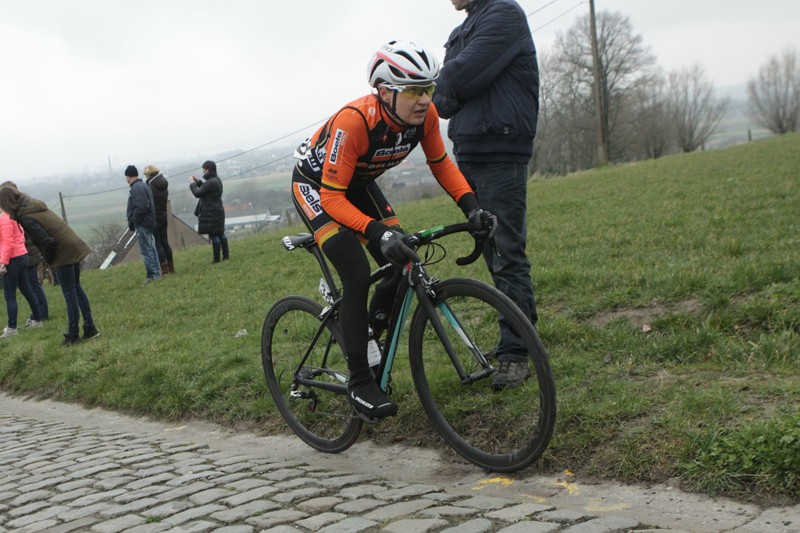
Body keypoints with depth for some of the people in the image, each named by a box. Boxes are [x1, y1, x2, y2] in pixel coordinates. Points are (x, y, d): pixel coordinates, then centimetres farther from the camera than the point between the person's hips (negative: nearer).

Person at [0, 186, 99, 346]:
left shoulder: (25, 218, -15)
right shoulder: (35, 205, 10)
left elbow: (47, 242, -20)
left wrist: (49, 260, -2)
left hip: (63, 254, -8)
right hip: (74, 247, 8)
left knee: (70, 295, 1)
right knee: (77, 289, 18)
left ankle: (73, 335, 10)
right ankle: (90, 328, 23)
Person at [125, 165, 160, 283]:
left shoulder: (136, 188, -16)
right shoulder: (143, 186, 16)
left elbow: (141, 207, -25)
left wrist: (132, 222, -15)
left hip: (142, 224, -10)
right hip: (149, 223, 10)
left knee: (146, 250, -7)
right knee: (151, 249, 14)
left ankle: (152, 274, -6)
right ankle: (156, 272, 19)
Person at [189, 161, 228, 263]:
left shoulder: (210, 182, -21)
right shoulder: (217, 180, 10)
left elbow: (197, 193, -18)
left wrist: (192, 183, -4)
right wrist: (198, 181, 17)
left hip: (210, 213, -10)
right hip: (218, 210, 10)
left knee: (213, 235, -5)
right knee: (220, 233, 15)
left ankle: (217, 258, -3)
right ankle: (226, 255, 19)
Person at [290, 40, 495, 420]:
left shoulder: (425, 115, -21)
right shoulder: (354, 121, -38)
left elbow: (440, 163, -4)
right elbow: (333, 198, -35)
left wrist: (470, 206, -18)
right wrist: (379, 233, -47)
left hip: (358, 183, 7)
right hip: (315, 185, -6)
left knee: (402, 267, -5)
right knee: (357, 276, -21)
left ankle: (373, 340, 22)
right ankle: (359, 383, -9)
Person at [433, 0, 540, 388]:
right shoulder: (460, 34, 20)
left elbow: (462, 76, -18)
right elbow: (442, 102, 14)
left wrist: (442, 87, 1)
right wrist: (443, 98, -8)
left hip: (500, 155, -9)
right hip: (468, 155, 9)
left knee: (507, 255, -7)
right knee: (494, 254, 11)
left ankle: (515, 354, -2)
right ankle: (523, 334, 21)